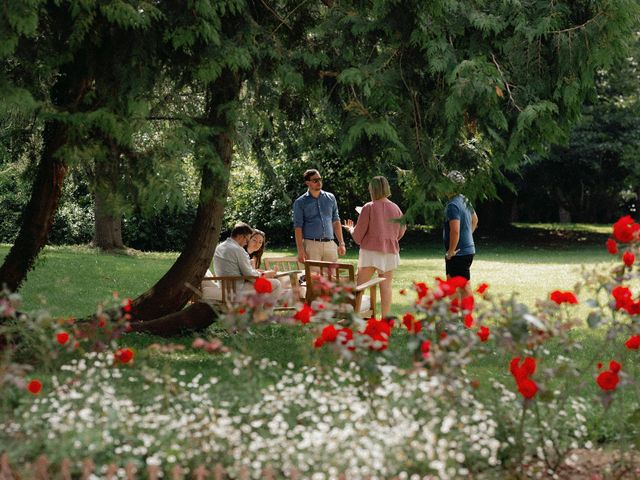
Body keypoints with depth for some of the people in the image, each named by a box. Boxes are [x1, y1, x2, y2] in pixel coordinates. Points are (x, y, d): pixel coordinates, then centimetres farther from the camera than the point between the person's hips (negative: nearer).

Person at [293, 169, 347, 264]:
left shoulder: (330, 198, 13)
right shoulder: (300, 202, 2)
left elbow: (336, 222, 16)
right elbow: (298, 227, -2)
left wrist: (341, 243, 9)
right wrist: (300, 250, -11)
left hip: (330, 244, 4)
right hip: (311, 244, -4)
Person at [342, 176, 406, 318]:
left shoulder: (368, 207, -7)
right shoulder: (395, 208, 3)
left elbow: (358, 235, -4)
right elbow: (401, 231, 15)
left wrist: (351, 229, 17)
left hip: (371, 251, -3)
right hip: (390, 252, 3)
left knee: (360, 285, 1)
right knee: (386, 286, 6)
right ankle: (385, 318, 6)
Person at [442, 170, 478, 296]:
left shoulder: (452, 205, -21)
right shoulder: (464, 200, 9)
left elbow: (455, 230, -28)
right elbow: (475, 220, 25)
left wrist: (451, 251, -18)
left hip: (459, 253, -10)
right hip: (468, 249, 10)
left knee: (464, 286, -4)